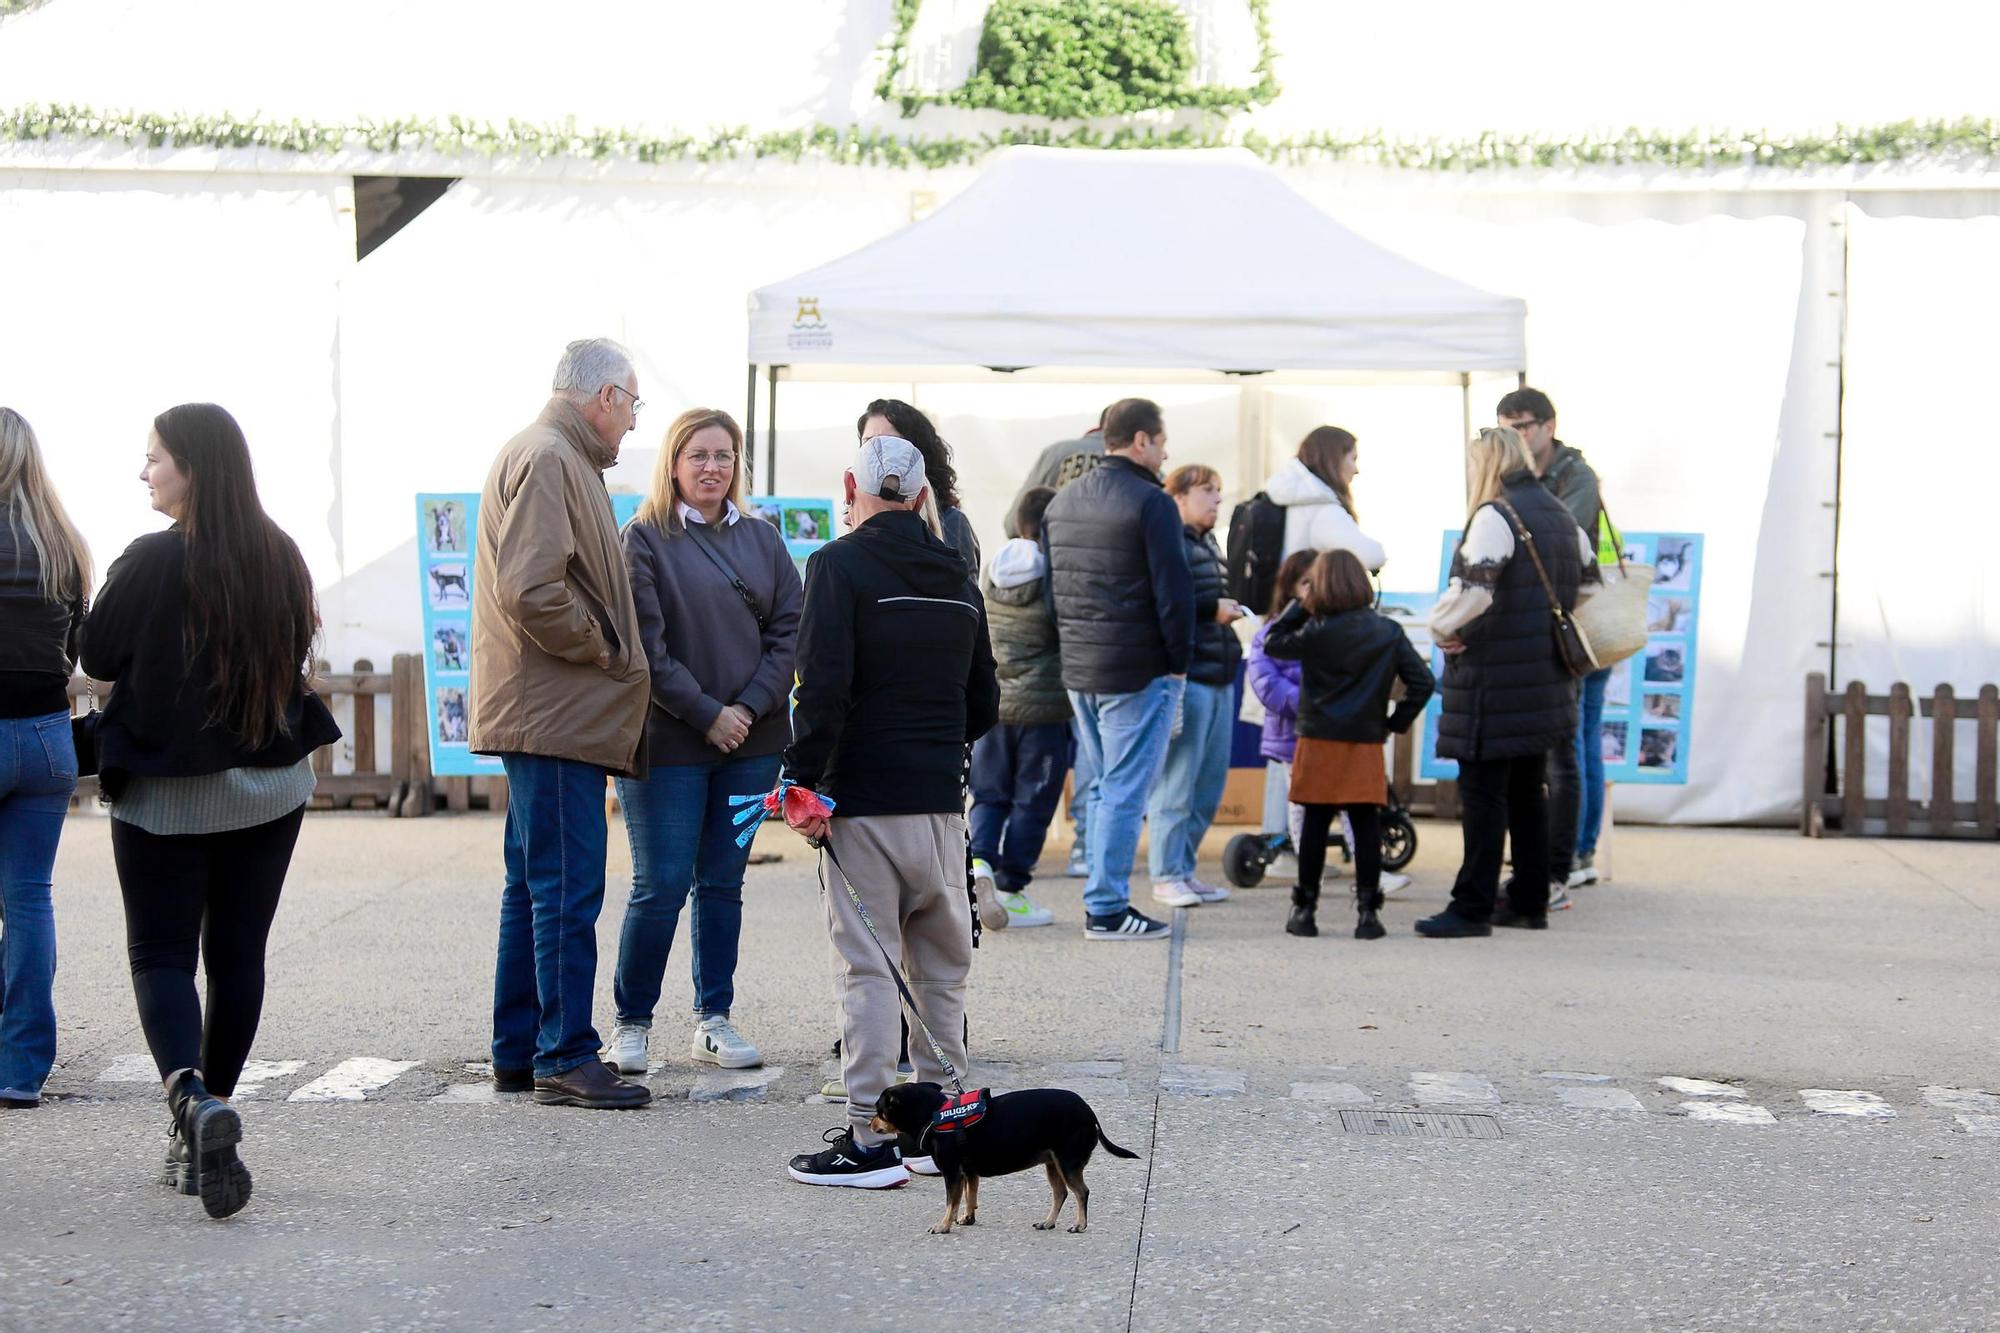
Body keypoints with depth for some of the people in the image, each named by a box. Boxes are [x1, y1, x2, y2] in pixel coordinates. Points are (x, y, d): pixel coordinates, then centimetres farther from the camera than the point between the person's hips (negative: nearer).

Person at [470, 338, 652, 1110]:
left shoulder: (552, 458, 19)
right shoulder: (548, 460, -13)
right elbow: (531, 591, -24)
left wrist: (609, 656, 15)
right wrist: (603, 651, -13)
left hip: (548, 717, 11)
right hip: (558, 715, -11)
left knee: (535, 887, 15)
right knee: (568, 890, -7)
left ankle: (517, 1053, 22)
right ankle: (565, 1058, -2)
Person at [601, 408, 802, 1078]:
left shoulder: (762, 539, 10)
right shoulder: (644, 539, -3)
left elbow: (789, 632, 5)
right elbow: (647, 646, -10)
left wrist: (750, 707, -7)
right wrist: (706, 714, -13)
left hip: (751, 742, 4)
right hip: (667, 743, -4)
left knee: (724, 883, 9)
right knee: (661, 885, -4)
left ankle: (713, 1018, 18)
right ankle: (630, 1023, 9)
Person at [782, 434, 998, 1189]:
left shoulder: (840, 565, -7)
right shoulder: (957, 576, 13)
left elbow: (823, 685, -17)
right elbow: (985, 706, 17)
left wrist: (805, 780, -11)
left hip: (865, 800, -6)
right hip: (942, 801, 6)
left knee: (866, 965, -4)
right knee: (941, 964, 13)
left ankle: (869, 1138, -3)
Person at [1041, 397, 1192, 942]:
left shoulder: (1062, 500, 13)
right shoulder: (1151, 503, -12)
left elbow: (1050, 587, 17)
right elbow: (1173, 591, -14)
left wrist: (1068, 649, 18)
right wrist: (1179, 662, -5)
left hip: (1078, 672, 8)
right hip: (1139, 672, -8)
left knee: (1102, 787, 16)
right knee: (1125, 791, -4)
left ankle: (1104, 897, 18)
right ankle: (1107, 908, -3)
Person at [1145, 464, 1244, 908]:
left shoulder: (1208, 543, 20)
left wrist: (1230, 610, 12)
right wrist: (1212, 608, -17)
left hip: (1219, 674, 9)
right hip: (1188, 674, -9)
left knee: (1210, 781, 12)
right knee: (1176, 780, -4)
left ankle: (1184, 868, 21)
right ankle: (1167, 875, 3)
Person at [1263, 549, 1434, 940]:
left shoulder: (1318, 631, -8)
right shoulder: (1389, 632, 2)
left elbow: (1272, 643, 4)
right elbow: (1422, 683, 0)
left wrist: (1300, 606, 6)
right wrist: (1396, 722, 9)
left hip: (1320, 745, -2)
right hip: (1367, 744, 2)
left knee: (1315, 824, 4)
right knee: (1366, 825, 3)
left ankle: (1305, 909, 9)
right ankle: (1367, 911, 2)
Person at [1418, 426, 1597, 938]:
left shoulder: (1495, 516, -12)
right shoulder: (1561, 515, 14)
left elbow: (1474, 589, -24)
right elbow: (1588, 581, 23)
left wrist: (1444, 629, -9)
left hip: (1495, 677, -8)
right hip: (1547, 677, 8)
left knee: (1482, 790, -5)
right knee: (1528, 789, 16)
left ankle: (1473, 908, -5)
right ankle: (1529, 900, 21)